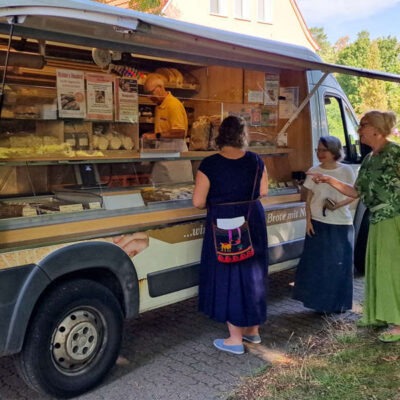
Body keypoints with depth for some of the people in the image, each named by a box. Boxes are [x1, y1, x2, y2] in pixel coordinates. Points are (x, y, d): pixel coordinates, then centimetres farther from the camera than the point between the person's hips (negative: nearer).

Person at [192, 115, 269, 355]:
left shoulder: (210, 165, -14)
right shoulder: (255, 161, -3)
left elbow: (198, 202, -14)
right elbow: (263, 192, 6)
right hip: (253, 222, 5)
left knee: (228, 277, 6)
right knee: (252, 274, 18)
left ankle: (235, 340, 13)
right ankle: (253, 330, 32)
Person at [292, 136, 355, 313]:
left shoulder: (346, 171, -2)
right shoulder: (313, 172, 2)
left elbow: (353, 194, 2)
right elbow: (309, 199, 5)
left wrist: (339, 204, -16)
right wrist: (308, 221, -3)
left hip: (341, 224, -1)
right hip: (318, 223, 1)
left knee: (340, 264, 7)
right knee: (317, 263, 3)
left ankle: (338, 303, 23)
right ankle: (321, 302, 16)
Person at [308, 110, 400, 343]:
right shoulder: (369, 160, 13)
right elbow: (357, 192, 14)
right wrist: (329, 180, 8)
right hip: (378, 221, 8)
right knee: (376, 268, 14)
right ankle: (379, 315, 28)